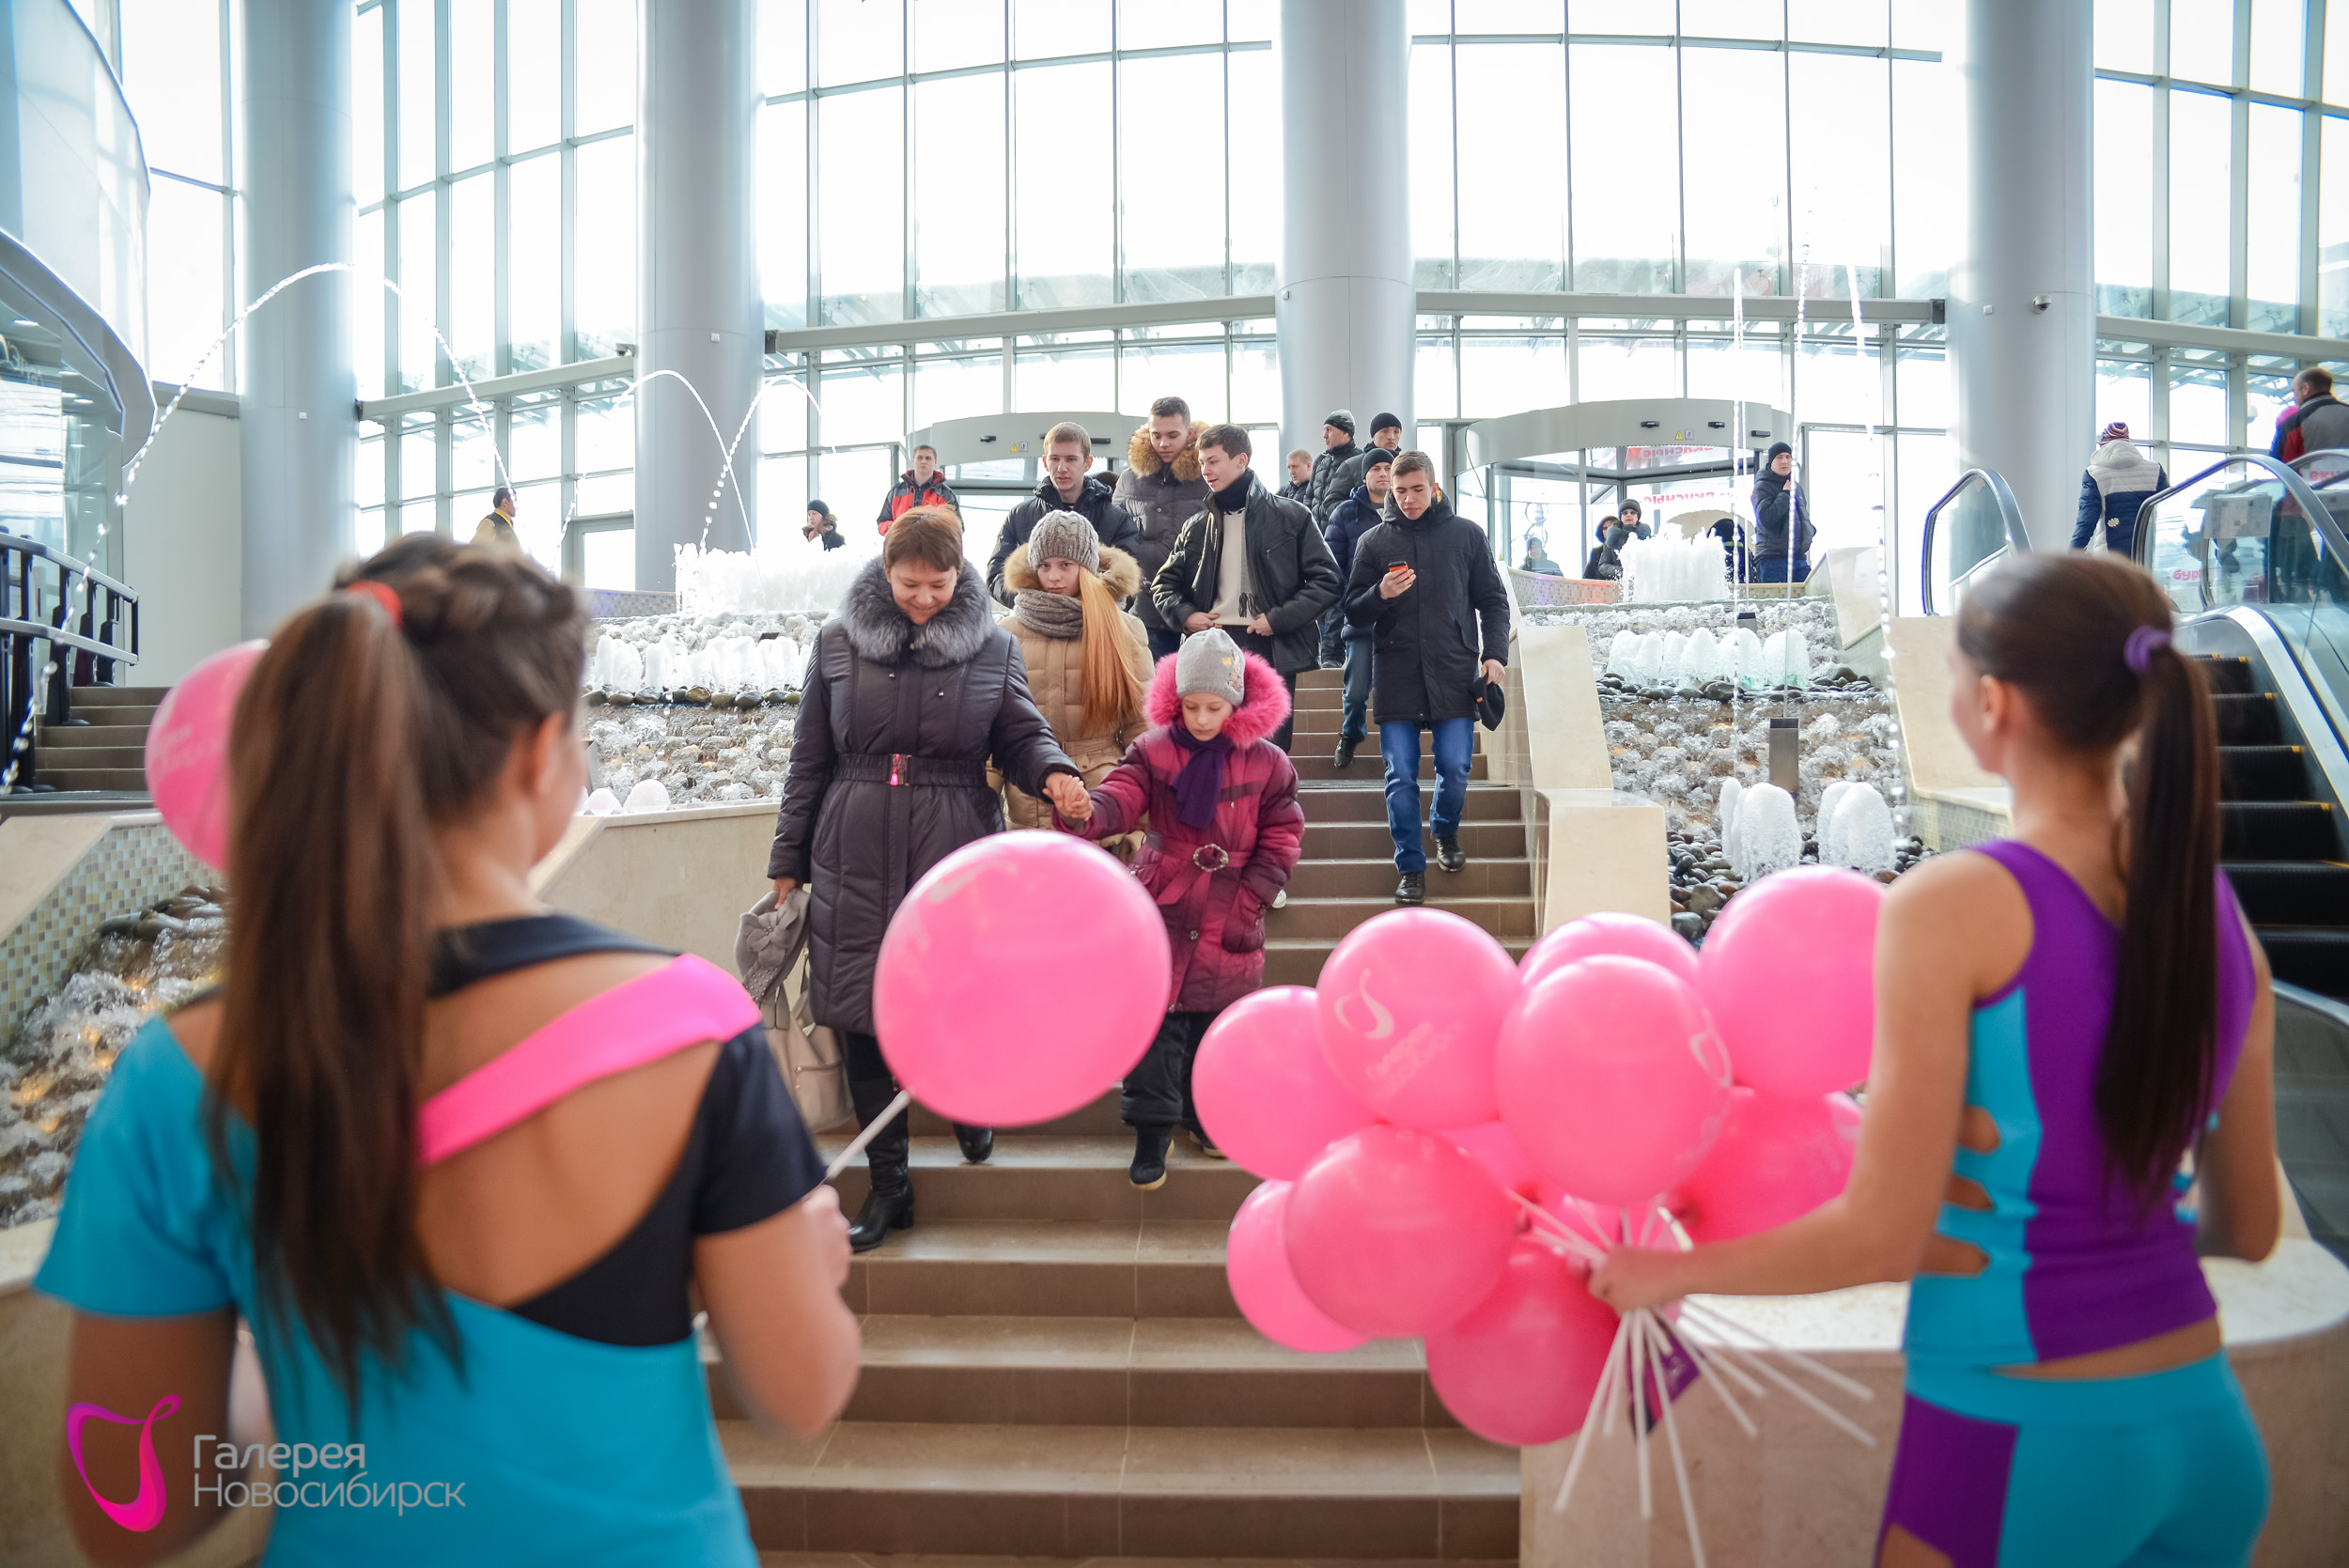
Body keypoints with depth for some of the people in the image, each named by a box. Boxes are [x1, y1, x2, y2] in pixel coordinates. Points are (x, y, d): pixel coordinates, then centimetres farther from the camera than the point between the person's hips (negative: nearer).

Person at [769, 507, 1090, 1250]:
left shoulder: (994, 647, 3)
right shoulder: (838, 642, 5)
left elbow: (1023, 736, 6)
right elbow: (810, 759, 9)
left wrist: (1054, 774, -18)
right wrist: (787, 861, 9)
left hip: (956, 853, -1)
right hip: (856, 856, 1)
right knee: (862, 1018, 3)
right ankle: (888, 1183, 20)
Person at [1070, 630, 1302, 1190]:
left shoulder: (1268, 764, 0)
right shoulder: (1153, 751, 0)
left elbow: (1281, 841, 2)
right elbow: (1121, 797, -15)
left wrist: (1248, 900, -8)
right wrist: (1087, 812, -39)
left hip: (1228, 925, 1)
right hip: (1161, 912, -1)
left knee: (1215, 1022, 11)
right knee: (1153, 1020, -2)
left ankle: (1205, 1114, 31)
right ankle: (1152, 1129, 9)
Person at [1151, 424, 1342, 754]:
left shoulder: (1291, 517, 3)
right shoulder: (1198, 525, 14)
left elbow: (1326, 580, -1)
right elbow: (1164, 583, 22)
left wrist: (1279, 619, -11)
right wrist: (1185, 615, 1)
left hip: (1271, 650, -3)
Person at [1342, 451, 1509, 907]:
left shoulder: (1466, 535, 8)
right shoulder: (1374, 541, 9)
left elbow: (1492, 600, 12)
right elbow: (1354, 612, 9)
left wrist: (1495, 653, -1)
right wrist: (1380, 595, -12)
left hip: (1454, 673, 0)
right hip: (1395, 676, 0)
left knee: (1455, 768, -1)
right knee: (1401, 776, -1)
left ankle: (1445, 831, 30)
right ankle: (1411, 867, 10)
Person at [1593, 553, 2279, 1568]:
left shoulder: (1954, 907, -20)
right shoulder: (2220, 916, -2)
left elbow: (1883, 1237, -19)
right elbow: (2248, 1227, 9)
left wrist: (1669, 1271, -6)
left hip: (2021, 1440, -5)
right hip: (2209, 1429, 6)